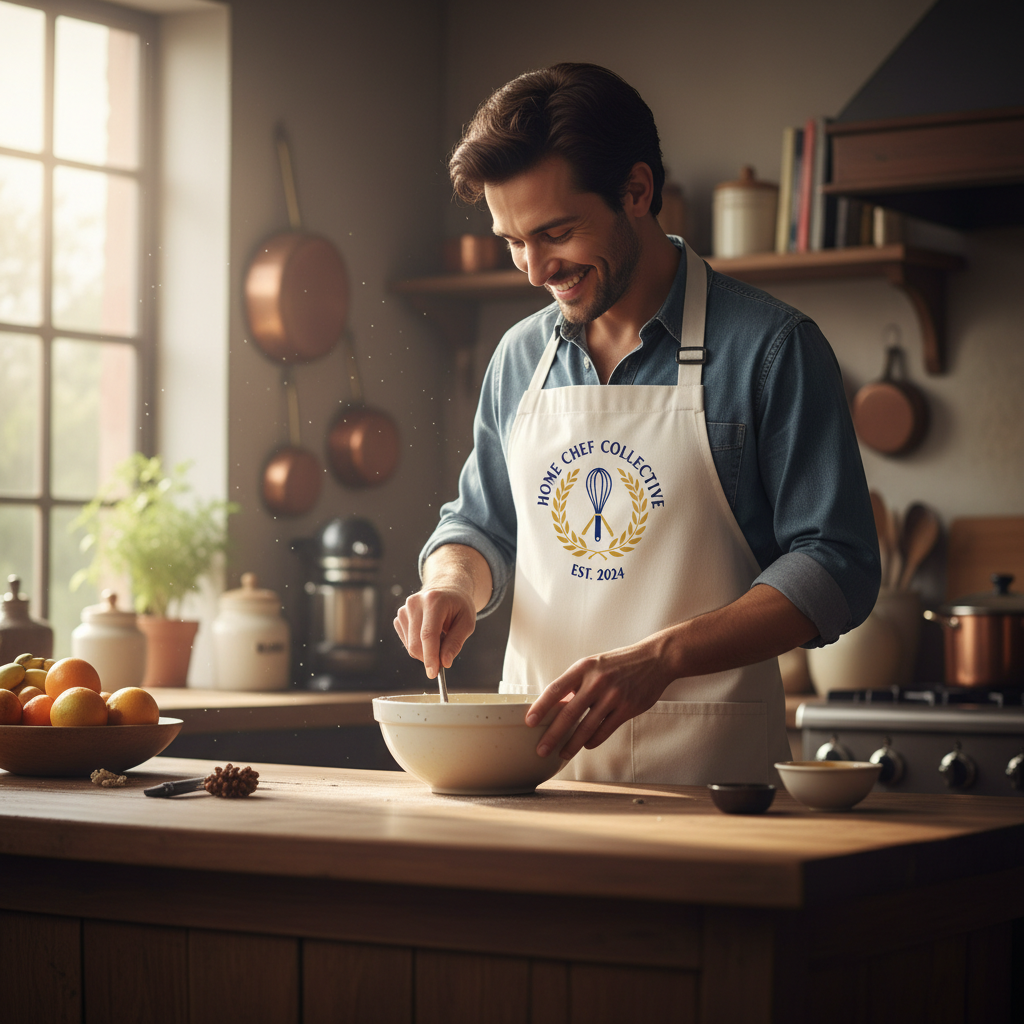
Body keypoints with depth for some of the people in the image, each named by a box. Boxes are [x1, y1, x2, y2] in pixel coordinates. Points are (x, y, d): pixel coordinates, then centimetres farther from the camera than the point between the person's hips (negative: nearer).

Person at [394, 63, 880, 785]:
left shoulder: (772, 348, -2)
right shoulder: (520, 357, 14)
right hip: (532, 758, 4)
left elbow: (836, 566, -6)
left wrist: (658, 657, -18)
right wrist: (455, 586, 2)